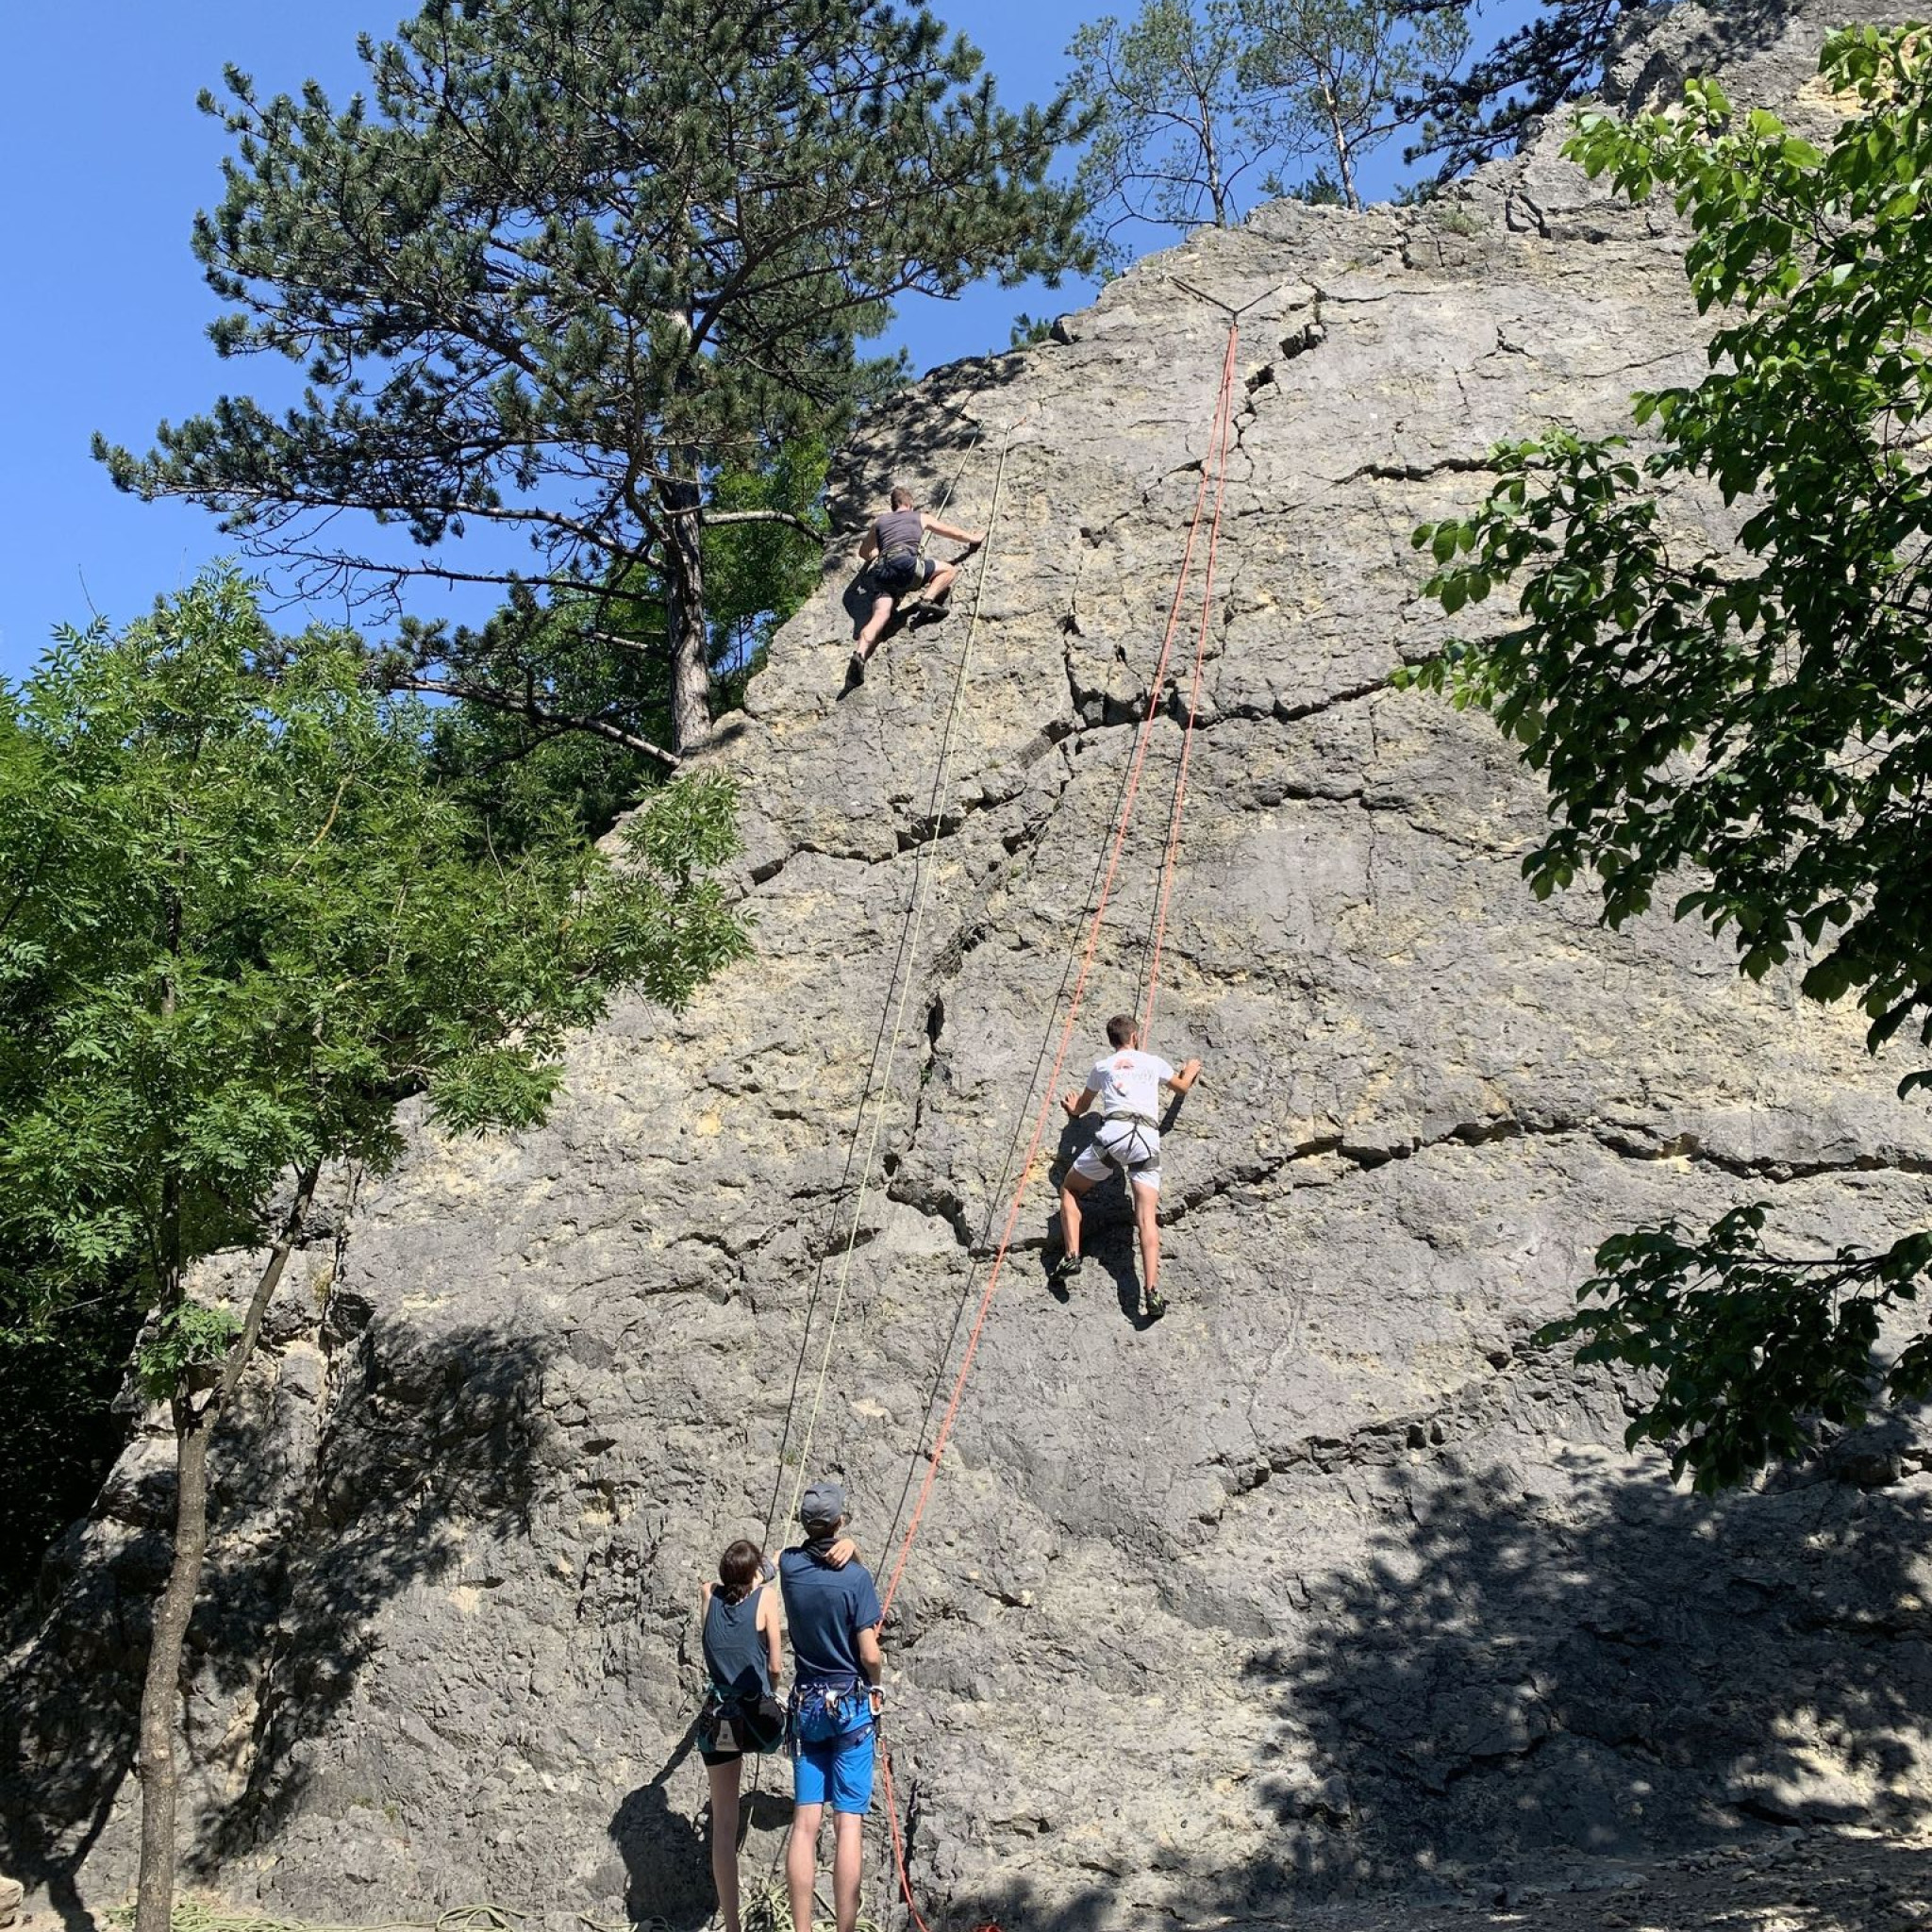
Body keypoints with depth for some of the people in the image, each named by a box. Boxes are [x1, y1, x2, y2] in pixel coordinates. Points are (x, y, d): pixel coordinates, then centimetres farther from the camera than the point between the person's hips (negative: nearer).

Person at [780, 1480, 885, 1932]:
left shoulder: (789, 1566, -3)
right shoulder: (855, 1577, -15)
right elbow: (870, 1655, -12)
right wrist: (876, 1680, 5)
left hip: (806, 1704, 4)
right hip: (852, 1706, -4)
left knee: (805, 1823, 4)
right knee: (849, 1826, -2)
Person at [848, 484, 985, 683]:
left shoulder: (879, 522, 31)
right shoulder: (921, 517, 26)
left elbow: (864, 553, 43)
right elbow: (954, 534, 38)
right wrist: (974, 539, 57)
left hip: (881, 570, 3)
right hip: (904, 563, -3)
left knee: (880, 615, -13)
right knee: (949, 569, 16)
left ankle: (860, 654, -39)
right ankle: (929, 598, -13)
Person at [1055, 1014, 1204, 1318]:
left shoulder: (1102, 1066, 21)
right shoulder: (1153, 1062, 22)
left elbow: (1082, 1107, 37)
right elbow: (1182, 1087, 41)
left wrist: (1072, 1109, 61)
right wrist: (1190, 1072, 64)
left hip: (1114, 1133, -1)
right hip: (1148, 1140, 1)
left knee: (1069, 1189, 19)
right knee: (1147, 1217, -7)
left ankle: (1072, 1255, 0)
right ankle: (1152, 1291, -22)